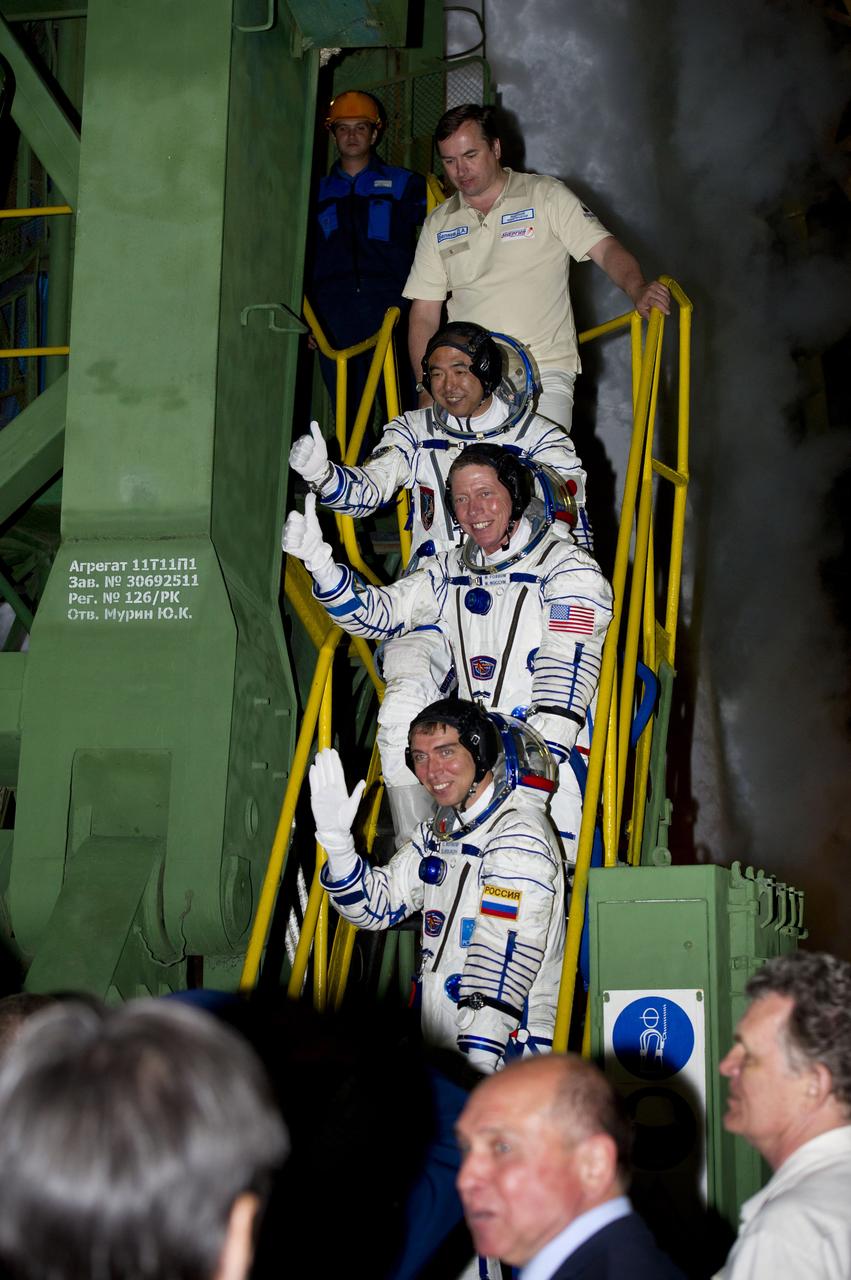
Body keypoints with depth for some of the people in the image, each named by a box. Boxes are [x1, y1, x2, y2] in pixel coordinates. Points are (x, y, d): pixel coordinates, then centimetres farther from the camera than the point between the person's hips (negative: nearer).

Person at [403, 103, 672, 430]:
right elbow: (424, 315, 14)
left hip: (545, 369, -3)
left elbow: (605, 248, -2)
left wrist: (637, 290, -22)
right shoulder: (438, 225, 16)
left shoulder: (547, 196, 7)